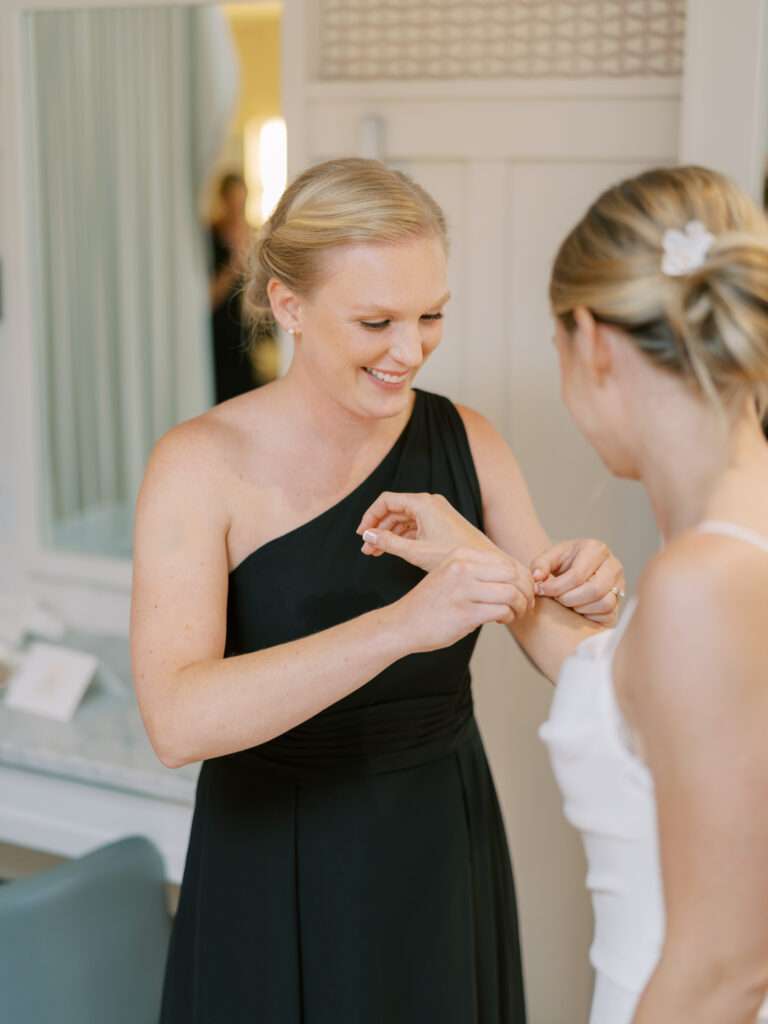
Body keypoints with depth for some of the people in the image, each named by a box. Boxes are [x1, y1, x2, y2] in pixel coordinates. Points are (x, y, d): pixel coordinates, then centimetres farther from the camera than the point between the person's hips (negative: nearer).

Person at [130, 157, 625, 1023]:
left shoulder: (465, 440, -5)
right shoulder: (202, 465, -17)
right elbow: (178, 721, -30)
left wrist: (588, 599, -22)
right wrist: (402, 623, -41)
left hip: (444, 857, 4)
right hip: (280, 875, -3)